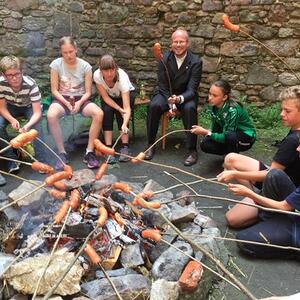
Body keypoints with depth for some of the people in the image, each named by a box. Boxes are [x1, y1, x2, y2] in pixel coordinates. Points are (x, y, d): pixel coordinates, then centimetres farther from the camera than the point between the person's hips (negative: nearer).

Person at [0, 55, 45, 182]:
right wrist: (12, 120, -34)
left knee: (36, 126, -32)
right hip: (11, 108, 2)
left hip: (29, 107, -2)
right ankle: (11, 158, -9)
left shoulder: (31, 85, -34)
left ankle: (40, 160, -21)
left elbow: (37, 112, -34)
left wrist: (28, 125, -53)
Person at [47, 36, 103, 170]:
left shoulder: (85, 66, -3)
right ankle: (62, 153, -19)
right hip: (62, 99, 0)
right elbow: (54, 90, -3)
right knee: (51, 116, -36)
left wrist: (79, 103, -20)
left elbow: (88, 92, -2)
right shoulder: (56, 64, -4)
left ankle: (89, 152, -19)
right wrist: (66, 103, -18)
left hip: (81, 99, 1)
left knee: (99, 113, -31)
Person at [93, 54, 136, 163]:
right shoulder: (97, 75, -31)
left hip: (127, 94, -2)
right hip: (109, 97, 2)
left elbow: (127, 107, -44)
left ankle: (125, 147, -23)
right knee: (107, 111, -28)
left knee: (121, 112, -30)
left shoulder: (122, 77, -38)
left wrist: (125, 124, -61)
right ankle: (108, 148, -26)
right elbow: (105, 97, -22)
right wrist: (119, 109, -37)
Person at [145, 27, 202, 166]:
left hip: (185, 96, -1)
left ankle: (192, 150, -20)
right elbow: (163, 86, -5)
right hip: (165, 94, 1)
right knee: (154, 106, -29)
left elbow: (191, 89, -16)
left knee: (190, 108, -33)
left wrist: (179, 99, -38)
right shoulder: (164, 59, -9)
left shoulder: (196, 61, -13)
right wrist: (170, 103, -21)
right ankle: (151, 145, -12)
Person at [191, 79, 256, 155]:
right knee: (205, 144, -16)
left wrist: (206, 132, -37)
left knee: (230, 136, -39)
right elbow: (215, 129, 1)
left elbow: (226, 137, -30)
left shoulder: (232, 110, -31)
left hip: (246, 137, -6)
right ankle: (231, 152, 7)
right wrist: (205, 132, -16)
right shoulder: (213, 106, -11)